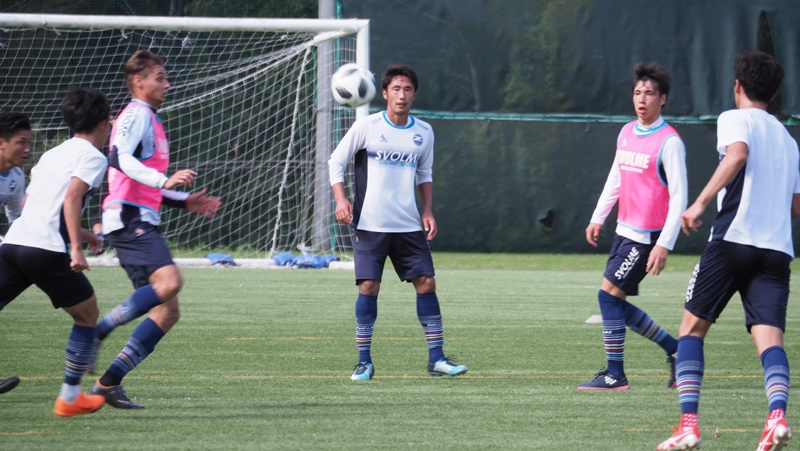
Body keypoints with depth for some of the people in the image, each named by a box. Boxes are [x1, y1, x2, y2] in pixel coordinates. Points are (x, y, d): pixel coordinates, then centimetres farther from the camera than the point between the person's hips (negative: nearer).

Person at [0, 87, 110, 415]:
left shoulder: (51, 155, 25)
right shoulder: (92, 157, 1)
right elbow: (72, 196, -15)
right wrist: (76, 248, -20)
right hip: (47, 250, -6)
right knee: (87, 315, 12)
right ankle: (70, 398, 13)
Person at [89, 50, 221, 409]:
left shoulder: (149, 120, 28)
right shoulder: (137, 114, -3)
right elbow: (120, 158, -22)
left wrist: (186, 201, 26)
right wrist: (166, 180, -31)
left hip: (139, 221, 10)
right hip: (129, 217, -10)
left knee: (168, 311, 1)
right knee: (168, 280, -29)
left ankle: (109, 381, -1)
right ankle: (96, 332, -25)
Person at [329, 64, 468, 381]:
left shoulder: (424, 132, 7)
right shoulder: (366, 127, -4)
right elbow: (336, 162, 1)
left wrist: (428, 211, 7)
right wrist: (341, 200, -13)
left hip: (409, 225, 3)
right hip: (370, 224, -3)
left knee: (426, 282, -3)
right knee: (369, 286, -8)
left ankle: (436, 358, 3)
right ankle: (364, 361, 2)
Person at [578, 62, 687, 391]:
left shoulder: (669, 142, -14)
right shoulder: (626, 133, 10)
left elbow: (679, 197, -16)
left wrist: (664, 244, -21)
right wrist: (598, 218, 23)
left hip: (647, 237, -8)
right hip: (625, 230, 8)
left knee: (608, 294, -12)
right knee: (615, 304, 9)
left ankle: (615, 375, -4)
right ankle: (675, 349, 22)